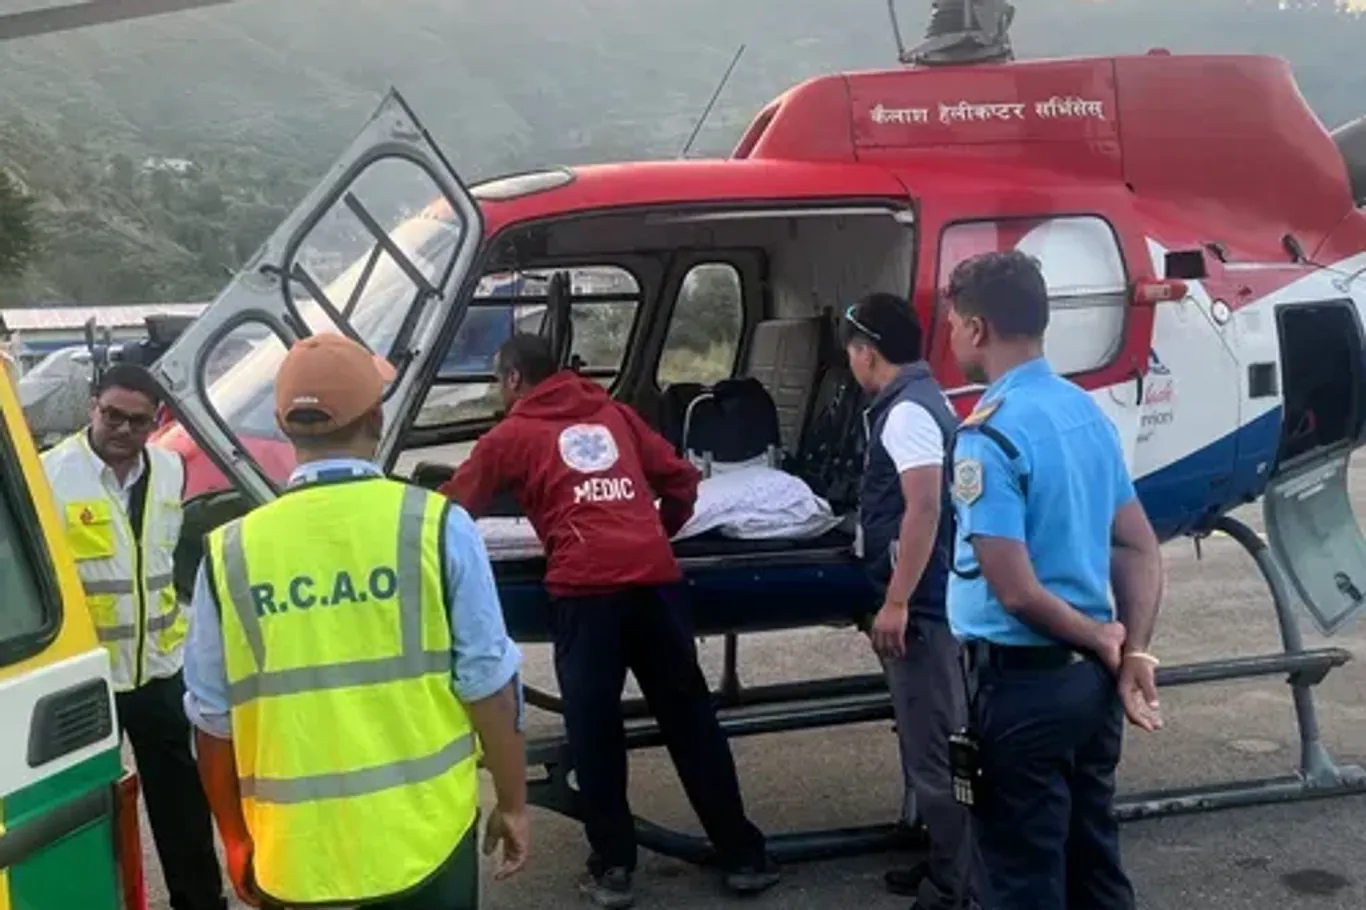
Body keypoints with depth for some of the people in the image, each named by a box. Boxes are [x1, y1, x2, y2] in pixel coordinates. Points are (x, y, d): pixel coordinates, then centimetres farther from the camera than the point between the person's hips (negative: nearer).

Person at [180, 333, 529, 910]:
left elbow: (212, 719, 3)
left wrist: (237, 841, 17)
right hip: (424, 834, -1)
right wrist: (512, 803, 6)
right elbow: (487, 683, -8)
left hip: (297, 852, 2)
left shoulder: (230, 551, -4)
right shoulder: (435, 525, -10)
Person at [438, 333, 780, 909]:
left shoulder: (510, 436, 12)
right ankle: (742, 856, 18)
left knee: (593, 729, 8)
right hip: (654, 576, 4)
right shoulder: (612, 413, 23)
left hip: (585, 587, -4)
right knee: (690, 718, 11)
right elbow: (681, 480, 24)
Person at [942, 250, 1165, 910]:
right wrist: (1132, 652, 0)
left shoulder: (988, 434, -19)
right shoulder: (1088, 411, 7)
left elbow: (1015, 590, -22)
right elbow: (1140, 549, 9)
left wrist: (1103, 640, -8)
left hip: (1022, 682, -8)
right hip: (1091, 677, 8)